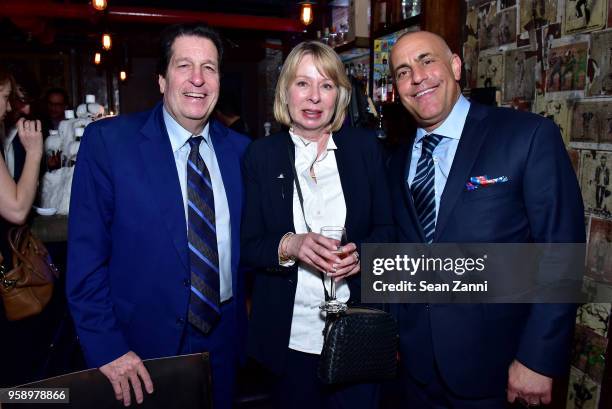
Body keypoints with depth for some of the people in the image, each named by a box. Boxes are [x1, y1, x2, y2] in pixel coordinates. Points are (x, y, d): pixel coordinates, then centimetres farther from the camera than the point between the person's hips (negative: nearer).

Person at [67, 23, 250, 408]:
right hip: (142, 345, -3)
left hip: (224, 341, 4)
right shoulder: (108, 141, -12)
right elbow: (86, 257, -12)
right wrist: (106, 347, -15)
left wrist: (244, 317, 0)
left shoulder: (240, 148, -1)